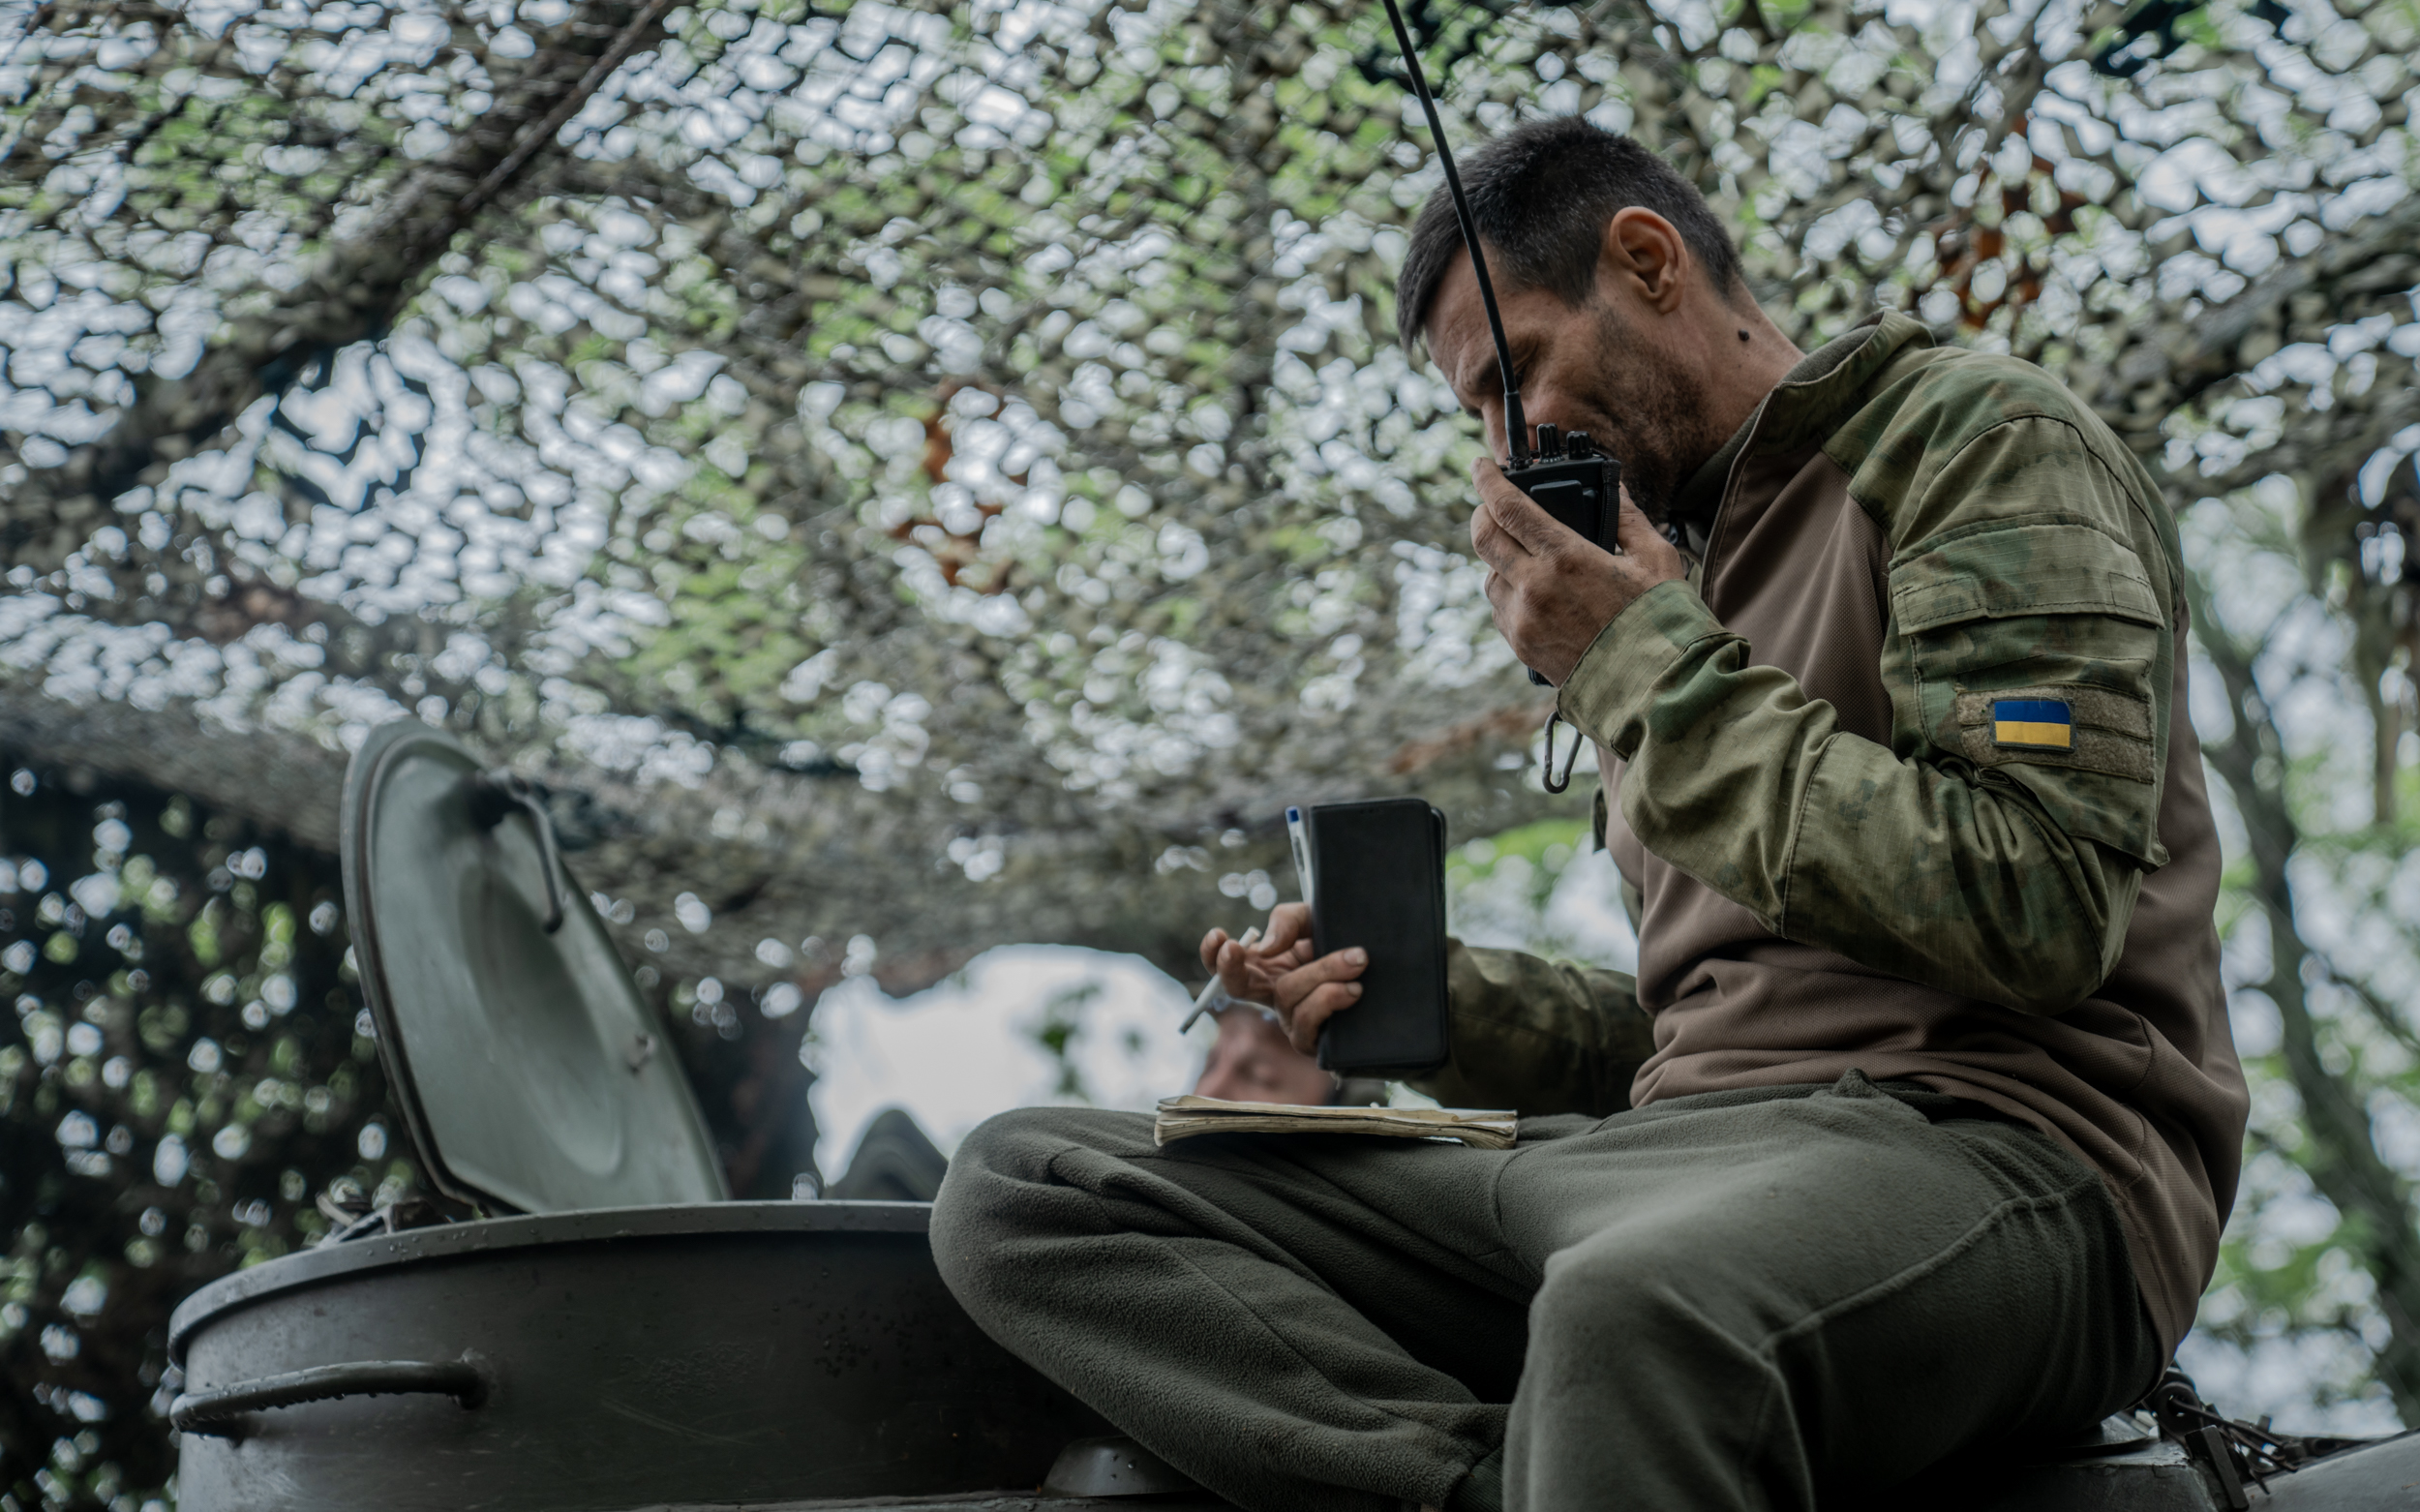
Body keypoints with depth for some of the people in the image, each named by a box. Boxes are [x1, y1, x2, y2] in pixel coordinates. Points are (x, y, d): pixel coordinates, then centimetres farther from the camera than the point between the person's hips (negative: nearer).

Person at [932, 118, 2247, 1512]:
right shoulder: (1680, 569, 26)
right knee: (1025, 1187, -7)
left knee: (1639, 1303, -46)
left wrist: (1658, 670, -7)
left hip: (1988, 1141, -9)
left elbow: (2033, 918, -14)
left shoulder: (1980, 440, 2)